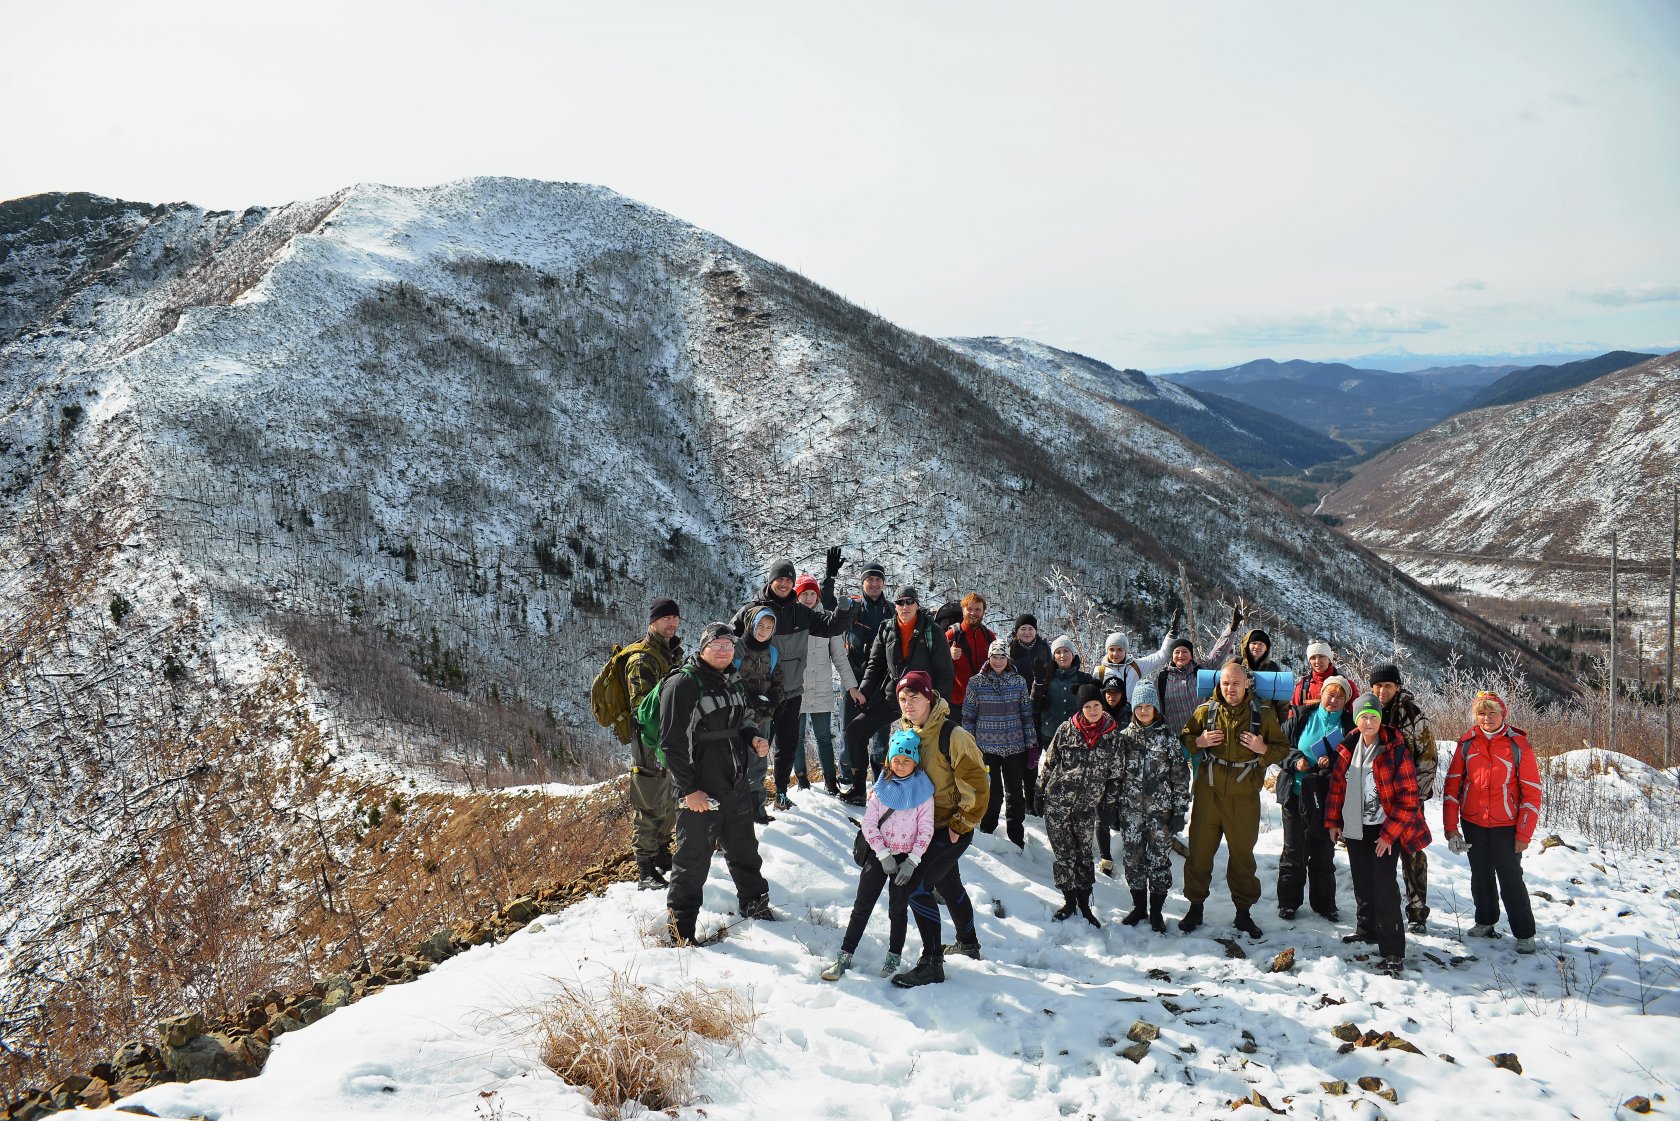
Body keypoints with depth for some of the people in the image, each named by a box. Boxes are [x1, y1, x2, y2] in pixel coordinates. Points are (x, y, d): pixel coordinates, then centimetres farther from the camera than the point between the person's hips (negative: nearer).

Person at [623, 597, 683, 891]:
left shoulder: (672, 652, 14)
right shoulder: (642, 659, -16)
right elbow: (643, 706, -22)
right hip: (650, 743, -10)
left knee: (669, 803, 20)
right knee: (649, 807, -5)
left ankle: (661, 854, 36)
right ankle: (645, 871, 1)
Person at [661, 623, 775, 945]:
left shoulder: (732, 681, 10)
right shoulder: (683, 684, -16)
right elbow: (673, 742, -18)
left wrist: (755, 739, 1)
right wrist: (688, 789, -19)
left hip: (736, 786, 8)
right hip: (699, 792, -8)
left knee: (745, 849, 22)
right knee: (693, 860, 2)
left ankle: (755, 906, 40)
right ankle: (680, 928, 16)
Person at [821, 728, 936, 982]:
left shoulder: (924, 791, -5)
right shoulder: (882, 789, -2)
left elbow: (926, 830, -5)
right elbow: (869, 824, -4)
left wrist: (912, 861, -12)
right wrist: (884, 855, -12)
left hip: (906, 857, -1)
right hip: (880, 854, 1)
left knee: (898, 909, 6)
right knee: (862, 906, 1)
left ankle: (894, 957, 24)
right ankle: (844, 956, 6)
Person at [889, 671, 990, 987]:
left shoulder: (952, 735, -23)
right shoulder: (907, 732, 2)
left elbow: (976, 784, -21)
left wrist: (962, 824, -17)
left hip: (953, 828, -8)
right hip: (927, 826, 8)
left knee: (918, 887, -14)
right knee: (948, 884, 23)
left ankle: (932, 964, -4)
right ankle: (968, 943, 45)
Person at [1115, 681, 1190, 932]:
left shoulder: (1167, 737, -2)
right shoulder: (1125, 736, 4)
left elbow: (1181, 775, -1)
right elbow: (1116, 773, 9)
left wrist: (1179, 811, -4)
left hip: (1160, 809, -2)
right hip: (1131, 809, 2)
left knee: (1159, 859, 2)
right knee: (1133, 858, 8)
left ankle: (1156, 911, 15)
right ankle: (1138, 906, 24)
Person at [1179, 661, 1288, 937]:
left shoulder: (1263, 715, -1)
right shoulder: (1205, 712, 0)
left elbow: (1282, 747, 5)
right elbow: (1183, 738, 11)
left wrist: (1263, 750, -16)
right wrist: (1198, 742, -11)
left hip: (1244, 797, -1)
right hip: (1208, 793, 1)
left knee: (1243, 854, 9)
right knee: (1199, 851, 6)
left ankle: (1243, 912, 23)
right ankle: (1195, 907, 20)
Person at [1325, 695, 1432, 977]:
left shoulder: (1395, 750, -13)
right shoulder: (1347, 749, 3)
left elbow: (1408, 795, -13)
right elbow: (1336, 786, 13)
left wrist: (1389, 833, -15)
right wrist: (1333, 822, 10)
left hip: (1385, 829, -5)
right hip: (1355, 828, 5)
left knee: (1384, 885, -11)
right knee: (1362, 882, 16)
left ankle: (1393, 951, -7)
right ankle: (1368, 928, 37)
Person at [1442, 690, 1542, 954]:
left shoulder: (1518, 744, -9)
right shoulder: (1467, 743, -1)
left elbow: (1532, 791, -7)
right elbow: (1452, 784, 3)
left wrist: (1524, 833, -9)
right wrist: (1451, 826, 0)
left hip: (1506, 826, -3)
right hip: (1473, 824, 3)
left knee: (1511, 879, -1)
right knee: (1481, 877, 16)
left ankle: (1525, 934, 11)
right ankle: (1485, 922, 31)